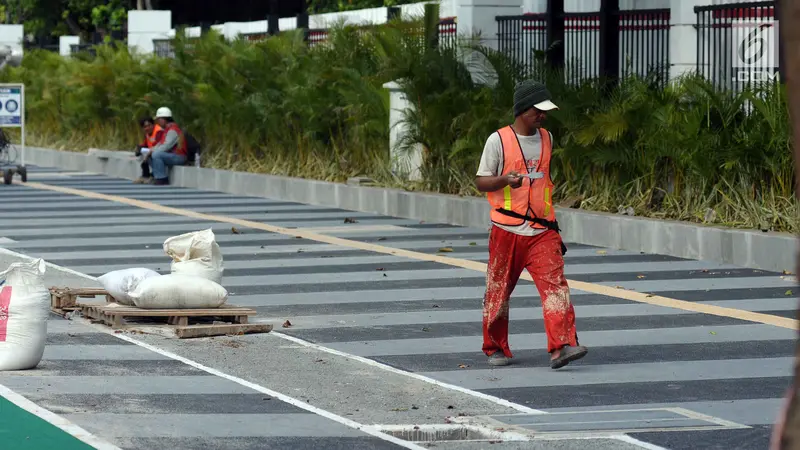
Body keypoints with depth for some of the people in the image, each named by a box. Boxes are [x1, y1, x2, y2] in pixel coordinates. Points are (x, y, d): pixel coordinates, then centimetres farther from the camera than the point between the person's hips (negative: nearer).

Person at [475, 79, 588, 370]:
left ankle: (562, 346, -22)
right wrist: (505, 180, -24)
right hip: (506, 231, -3)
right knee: (499, 291, 6)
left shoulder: (546, 139, 11)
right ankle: (495, 348, 23)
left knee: (555, 285, -13)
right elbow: (480, 182, -4)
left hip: (542, 231, 3)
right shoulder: (498, 140, -5)